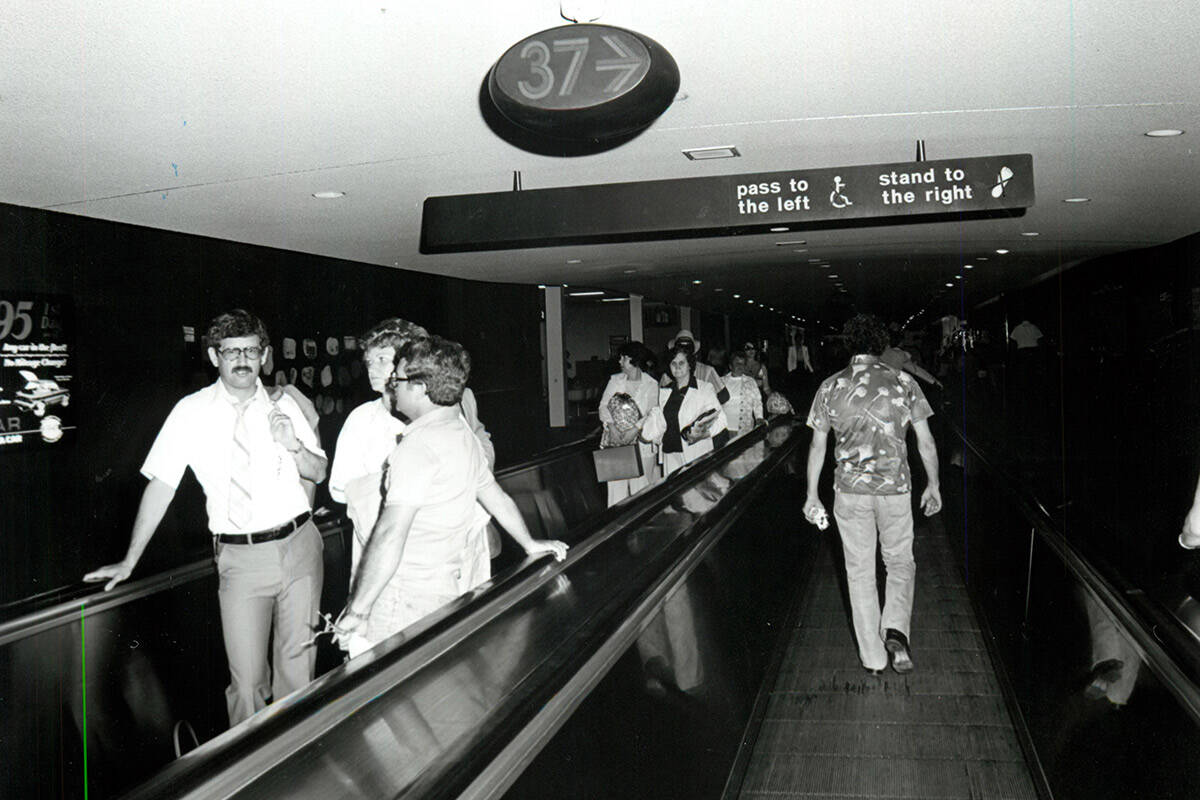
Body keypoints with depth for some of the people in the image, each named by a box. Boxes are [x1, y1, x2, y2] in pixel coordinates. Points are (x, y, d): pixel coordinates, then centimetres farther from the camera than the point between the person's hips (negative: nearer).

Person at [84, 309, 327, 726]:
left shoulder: (282, 406, 5)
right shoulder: (192, 412, -1)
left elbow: (319, 473, 10)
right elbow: (162, 484, 1)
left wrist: (293, 446, -11)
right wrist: (129, 560, 2)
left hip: (298, 545, 2)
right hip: (240, 556, -2)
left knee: (297, 662, 10)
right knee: (246, 678, -3)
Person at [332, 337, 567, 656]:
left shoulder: (418, 445, -18)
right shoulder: (465, 435, 10)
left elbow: (390, 535, -23)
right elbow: (496, 496, 23)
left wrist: (356, 610, -20)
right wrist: (530, 543, 37)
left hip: (404, 600, -9)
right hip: (445, 591, 9)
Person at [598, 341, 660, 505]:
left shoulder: (651, 385, 1)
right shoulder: (615, 380, 12)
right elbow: (603, 405, 5)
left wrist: (634, 431, -20)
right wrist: (611, 426, -14)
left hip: (640, 444, -3)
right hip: (615, 443, 3)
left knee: (640, 488, -3)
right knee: (616, 488, 2)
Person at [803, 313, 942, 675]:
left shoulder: (830, 387, -1)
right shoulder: (904, 383, -3)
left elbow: (818, 445, 2)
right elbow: (926, 442, 0)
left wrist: (812, 495, 10)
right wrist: (933, 486, 13)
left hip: (849, 490, 1)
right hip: (895, 487, 0)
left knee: (860, 571, 12)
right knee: (900, 562, 18)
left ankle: (873, 657, 17)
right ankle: (895, 630, -4)